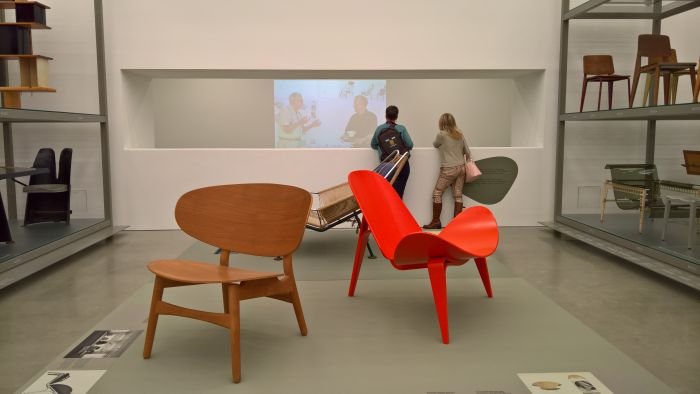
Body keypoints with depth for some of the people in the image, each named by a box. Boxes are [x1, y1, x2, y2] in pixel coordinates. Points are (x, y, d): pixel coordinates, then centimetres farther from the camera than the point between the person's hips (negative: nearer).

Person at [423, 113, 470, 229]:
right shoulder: (460, 134, 7)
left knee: (437, 193, 4)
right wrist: (465, 162, 25)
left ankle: (436, 221, 6)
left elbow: (435, 145, 11)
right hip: (461, 168, 6)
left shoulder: (441, 134, -8)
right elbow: (467, 152, 9)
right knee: (458, 195, 6)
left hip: (448, 169, -6)